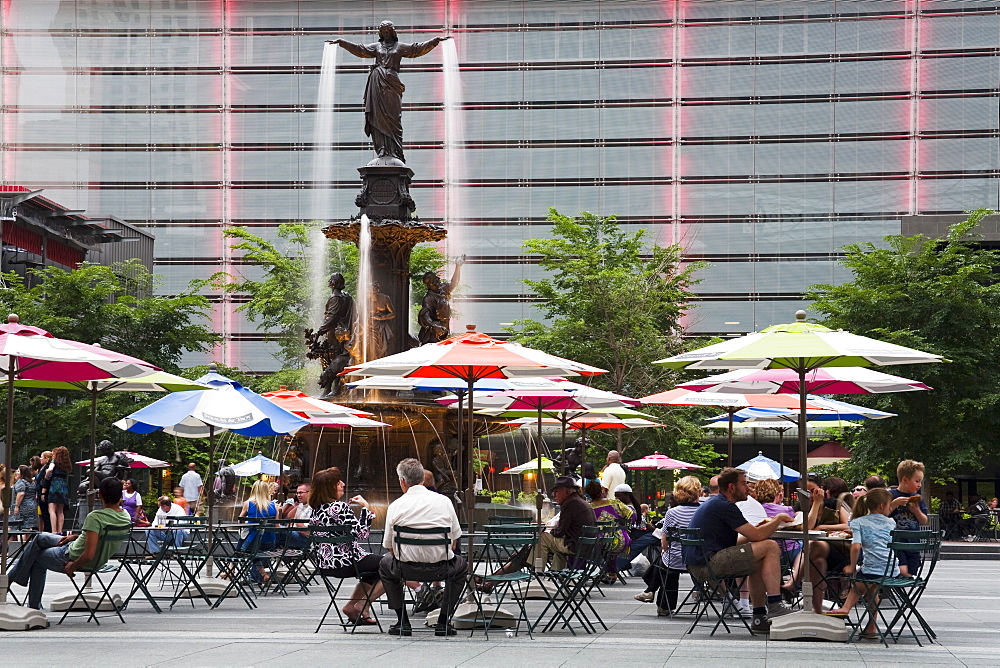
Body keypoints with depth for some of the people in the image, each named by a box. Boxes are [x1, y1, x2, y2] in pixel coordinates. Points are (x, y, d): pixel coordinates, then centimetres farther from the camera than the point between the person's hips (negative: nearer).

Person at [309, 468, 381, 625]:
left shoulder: (314, 509, 7)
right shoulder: (339, 507, -19)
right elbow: (362, 533, -21)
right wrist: (366, 507, -13)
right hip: (345, 562, -9)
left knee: (373, 567, 30)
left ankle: (352, 605, 20)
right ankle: (361, 605, 5)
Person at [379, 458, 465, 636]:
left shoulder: (395, 506, -4)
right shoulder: (443, 501, -1)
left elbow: (389, 546, 2)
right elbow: (455, 538, 5)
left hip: (406, 568, 0)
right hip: (441, 568, 0)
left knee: (385, 564, 33)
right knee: (460, 564, 34)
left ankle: (402, 621, 24)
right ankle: (443, 622, 25)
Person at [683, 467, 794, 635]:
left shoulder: (713, 503, 22)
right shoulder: (725, 506, -10)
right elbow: (756, 536, -14)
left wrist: (765, 526, 13)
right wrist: (778, 519, 3)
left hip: (698, 563, 11)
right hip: (708, 563, -11)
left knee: (759, 561, 25)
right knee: (771, 548, -10)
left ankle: (759, 618, 21)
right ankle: (775, 606, -12)